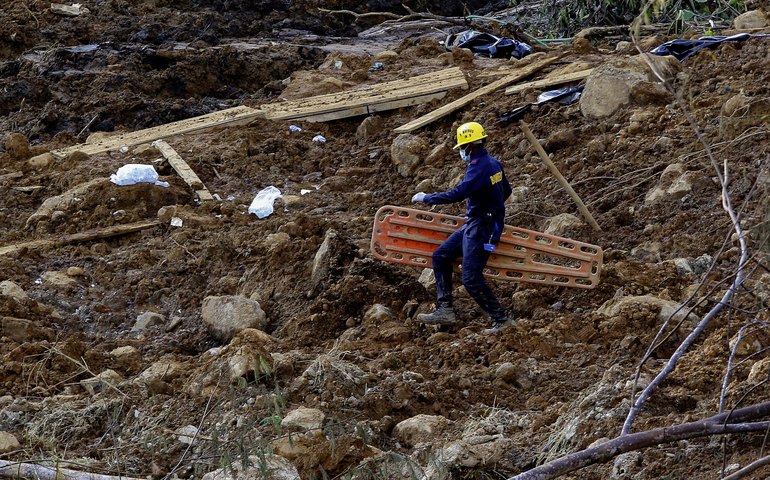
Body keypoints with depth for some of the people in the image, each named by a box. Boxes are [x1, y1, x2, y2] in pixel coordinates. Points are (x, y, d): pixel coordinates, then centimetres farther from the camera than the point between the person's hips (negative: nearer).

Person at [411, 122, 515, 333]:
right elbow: (506, 190, 22)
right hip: (473, 223, 10)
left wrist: (425, 198, -16)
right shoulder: (493, 163, 8)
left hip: (482, 228, -10)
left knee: (471, 278, -10)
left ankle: (501, 319, -2)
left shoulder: (479, 168, -22)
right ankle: (445, 310, 10)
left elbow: (456, 194, -28)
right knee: (440, 257, 11)